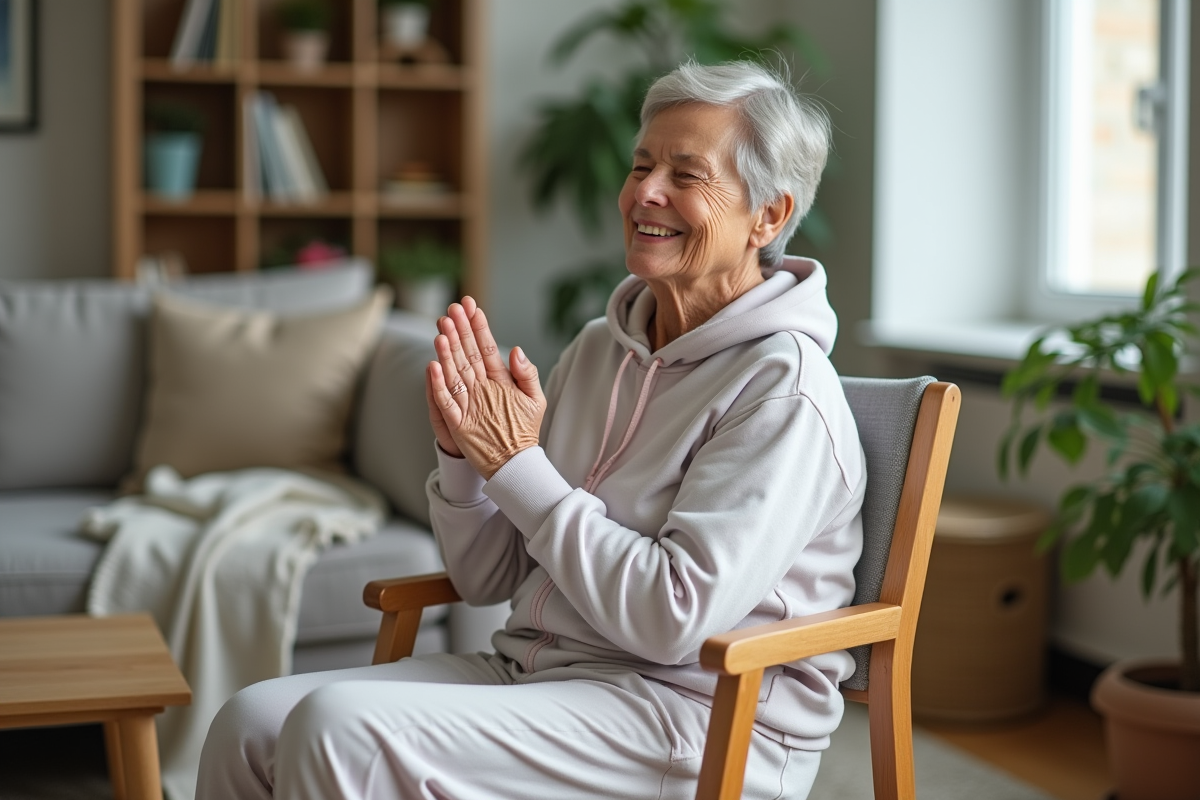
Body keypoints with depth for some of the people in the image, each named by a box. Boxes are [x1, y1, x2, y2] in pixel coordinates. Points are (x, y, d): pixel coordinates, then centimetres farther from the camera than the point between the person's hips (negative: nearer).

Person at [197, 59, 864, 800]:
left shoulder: (782, 388, -12)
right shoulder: (599, 348, 10)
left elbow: (674, 617, -21)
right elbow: (488, 579, 12)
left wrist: (517, 465, -16)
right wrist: (462, 455, -8)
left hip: (697, 721, -7)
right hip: (528, 669, 7)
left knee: (341, 727, -24)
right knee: (251, 724, -12)